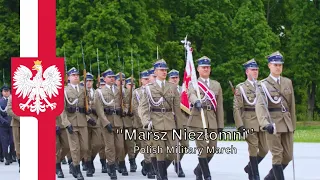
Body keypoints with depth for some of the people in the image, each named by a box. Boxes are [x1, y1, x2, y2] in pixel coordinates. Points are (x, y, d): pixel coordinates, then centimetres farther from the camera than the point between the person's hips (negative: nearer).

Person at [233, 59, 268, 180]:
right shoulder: (240, 88, 1)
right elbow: (237, 108, -5)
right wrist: (240, 126, -14)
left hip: (262, 123, 5)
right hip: (249, 123, -5)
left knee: (264, 149, 4)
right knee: (253, 149, -6)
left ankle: (249, 167, 25)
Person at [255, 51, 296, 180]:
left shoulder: (288, 82, 12)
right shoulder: (263, 85, -3)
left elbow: (291, 105, 15)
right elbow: (260, 105, -17)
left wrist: (293, 124, 14)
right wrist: (265, 123, -32)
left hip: (286, 123, 5)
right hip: (273, 123, -5)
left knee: (288, 156, 5)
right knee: (277, 155, -5)